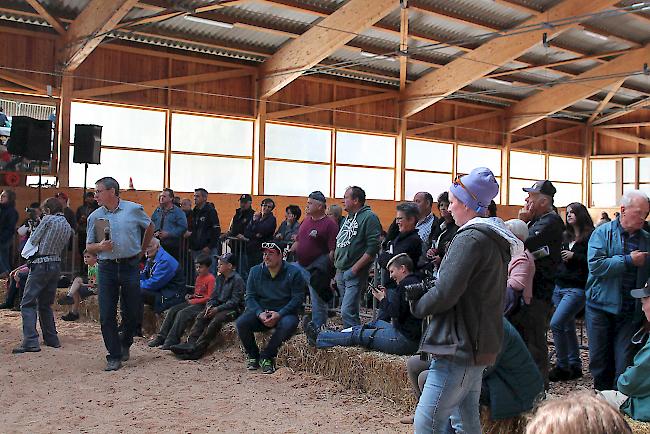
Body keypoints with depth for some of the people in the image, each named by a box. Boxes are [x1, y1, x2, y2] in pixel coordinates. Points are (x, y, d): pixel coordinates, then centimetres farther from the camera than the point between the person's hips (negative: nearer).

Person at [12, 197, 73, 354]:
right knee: (45, 304, 18)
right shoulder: (68, 227, 13)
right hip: (56, 265, 7)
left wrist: (29, 252, 14)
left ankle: (31, 342, -15)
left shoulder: (48, 220, -8)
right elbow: (61, 247, 13)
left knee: (27, 304, -6)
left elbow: (33, 240, -4)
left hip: (41, 265, -7)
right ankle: (52, 339, 20)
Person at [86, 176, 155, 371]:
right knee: (106, 315, -3)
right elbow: (89, 246, 10)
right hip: (106, 268, 1)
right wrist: (100, 246, -11)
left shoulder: (134, 209, -1)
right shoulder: (95, 216, 5)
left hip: (129, 266, -1)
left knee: (132, 311, 6)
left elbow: (150, 228, 15)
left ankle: (125, 344, 33)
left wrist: (141, 252, 16)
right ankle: (114, 356, 8)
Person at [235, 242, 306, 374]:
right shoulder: (255, 271, 5)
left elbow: (298, 298, -9)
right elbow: (250, 297, 1)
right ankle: (253, 356, 0)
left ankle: (266, 357, -16)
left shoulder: (293, 272, -4)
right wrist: (260, 314, -18)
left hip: (284, 313, -2)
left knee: (289, 324, -36)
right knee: (241, 323, -25)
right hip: (259, 312, 3)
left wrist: (279, 314, -21)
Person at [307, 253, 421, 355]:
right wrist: (385, 296, 10)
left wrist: (382, 299, -2)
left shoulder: (405, 284, -15)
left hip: (404, 340, -10)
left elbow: (395, 313, -18)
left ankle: (318, 338, 15)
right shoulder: (416, 281, 16)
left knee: (357, 335, 2)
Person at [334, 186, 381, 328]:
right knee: (348, 312, 15)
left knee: (347, 312, -15)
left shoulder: (369, 217, -10)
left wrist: (355, 268, -19)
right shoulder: (347, 219, 18)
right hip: (341, 272, 9)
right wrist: (337, 265, 17)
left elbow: (373, 247, -18)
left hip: (355, 274, -9)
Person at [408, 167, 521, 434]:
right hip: (480, 345, 11)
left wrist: (418, 305, -2)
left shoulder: (470, 239, -17)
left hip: (459, 347, -10)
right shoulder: (496, 240, 15)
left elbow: (445, 293, -23)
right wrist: (422, 292, 5)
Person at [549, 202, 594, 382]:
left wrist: (574, 256, -16)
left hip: (577, 288, -7)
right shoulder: (566, 237, 15)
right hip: (560, 286, 8)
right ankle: (575, 366, 22)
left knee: (556, 324, -16)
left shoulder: (591, 237, -6)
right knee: (568, 327, 12)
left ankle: (562, 367, -4)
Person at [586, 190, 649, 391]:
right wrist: (629, 261, -15)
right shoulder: (603, 233, -2)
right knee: (599, 359, 8)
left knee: (624, 363, 0)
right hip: (601, 307, -2)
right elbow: (596, 265, -17)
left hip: (631, 312, 2)